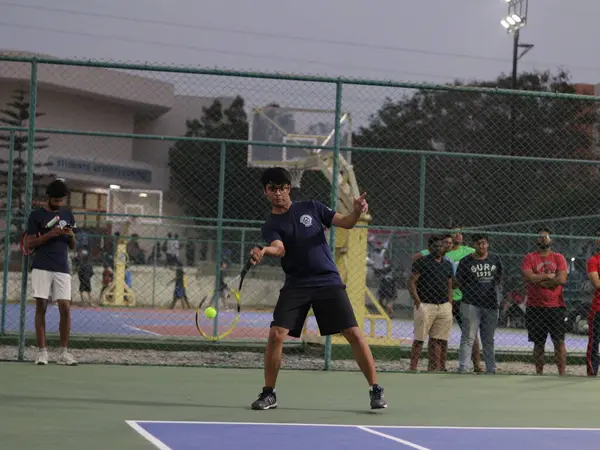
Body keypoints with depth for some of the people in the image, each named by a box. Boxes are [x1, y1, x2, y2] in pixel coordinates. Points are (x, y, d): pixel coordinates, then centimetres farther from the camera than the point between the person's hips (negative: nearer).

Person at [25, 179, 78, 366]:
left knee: (65, 308, -6)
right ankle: (42, 351, 1)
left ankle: (63, 352, 1)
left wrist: (71, 235, -5)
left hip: (62, 269, 3)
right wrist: (49, 234, -14)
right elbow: (29, 244, -1)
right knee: (41, 307, -3)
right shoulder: (36, 215, 2)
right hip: (41, 268, -3)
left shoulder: (67, 214, 14)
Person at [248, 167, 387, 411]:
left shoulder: (311, 207, 8)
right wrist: (264, 251, -43)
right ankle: (268, 393, 2)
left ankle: (376, 390, 5)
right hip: (296, 285, 0)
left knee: (354, 334, -7)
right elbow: (279, 249, -19)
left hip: (329, 281, 0)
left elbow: (345, 223, 7)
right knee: (276, 335, -14)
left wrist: (356, 211, -16)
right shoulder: (271, 226, 2)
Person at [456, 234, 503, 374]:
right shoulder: (466, 261, -3)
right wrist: (471, 294, 4)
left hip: (491, 304, 4)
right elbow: (459, 281, 6)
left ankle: (491, 370, 17)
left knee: (489, 340, 11)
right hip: (471, 305, -4)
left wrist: (492, 293, 11)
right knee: (468, 338, -7)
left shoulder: (495, 259, 9)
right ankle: (462, 369, -9)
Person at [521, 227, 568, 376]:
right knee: (538, 344, 7)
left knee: (559, 342, -2)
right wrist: (548, 276, -8)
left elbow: (562, 279, -7)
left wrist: (539, 280, -9)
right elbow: (528, 277, -11)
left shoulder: (559, 258, 7)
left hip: (556, 306, 0)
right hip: (535, 307, 0)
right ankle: (539, 373, 13)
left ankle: (562, 374, 0)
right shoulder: (529, 258, 5)